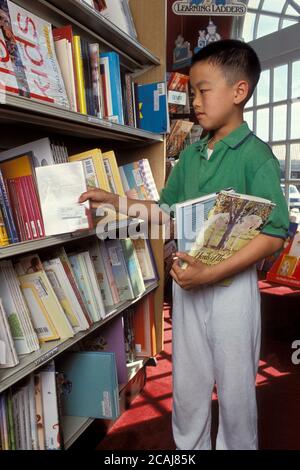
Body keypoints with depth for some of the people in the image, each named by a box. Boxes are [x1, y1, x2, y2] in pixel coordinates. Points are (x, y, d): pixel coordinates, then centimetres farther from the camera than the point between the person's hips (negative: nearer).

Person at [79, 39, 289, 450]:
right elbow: (167, 211, 13)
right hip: (187, 281, 6)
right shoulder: (190, 154, 7)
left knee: (235, 388, 15)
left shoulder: (256, 156, -12)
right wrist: (115, 201, 5)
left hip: (232, 285, -5)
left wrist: (212, 273, -24)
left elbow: (274, 234, -17)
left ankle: (236, 445, 41)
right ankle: (188, 447, 43)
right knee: (187, 386, 20)